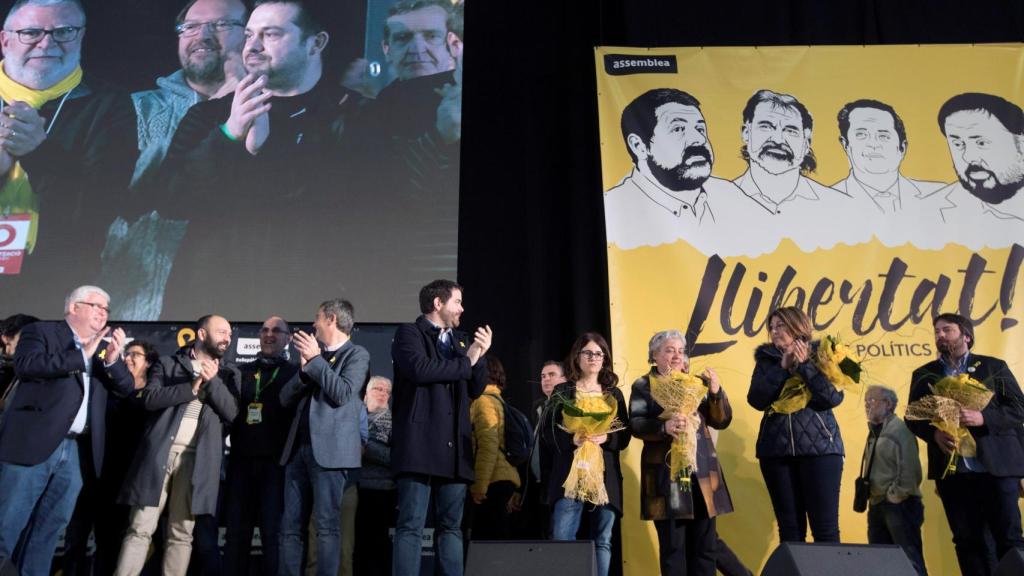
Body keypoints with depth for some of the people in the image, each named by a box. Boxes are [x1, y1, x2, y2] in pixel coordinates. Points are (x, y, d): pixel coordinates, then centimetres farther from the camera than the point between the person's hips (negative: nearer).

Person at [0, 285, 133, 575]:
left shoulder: (101, 348, 18)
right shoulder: (40, 331, 4)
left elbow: (126, 388, 11)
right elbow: (25, 364, -15)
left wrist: (113, 359, -8)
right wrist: (81, 355, -16)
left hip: (76, 451, 5)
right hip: (34, 444, -5)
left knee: (48, 530, 8)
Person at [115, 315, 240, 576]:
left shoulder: (228, 372, 16)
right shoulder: (168, 363, 11)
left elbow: (232, 413, 3)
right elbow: (149, 398, -4)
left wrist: (212, 380, -8)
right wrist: (192, 387, -11)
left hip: (196, 458, 1)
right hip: (159, 452, -1)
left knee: (181, 534, 2)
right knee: (140, 528, -3)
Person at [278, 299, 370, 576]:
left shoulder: (357, 354, 2)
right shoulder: (312, 353, 22)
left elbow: (343, 393, -13)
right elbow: (285, 398, 15)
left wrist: (315, 360, -7)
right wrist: (304, 367, -2)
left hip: (329, 450, -7)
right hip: (298, 448, 7)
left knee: (327, 526, -7)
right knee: (290, 526, 4)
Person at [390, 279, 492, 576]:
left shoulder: (461, 340, 21)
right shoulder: (409, 333, 2)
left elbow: (476, 390, 17)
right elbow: (420, 369, -17)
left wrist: (479, 356, 1)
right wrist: (465, 363, -5)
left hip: (454, 446, 6)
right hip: (420, 443, -6)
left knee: (451, 526, 8)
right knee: (411, 526, -6)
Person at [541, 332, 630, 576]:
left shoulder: (614, 394, 14)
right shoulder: (562, 391, 7)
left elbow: (625, 436, 9)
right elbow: (547, 432, 1)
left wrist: (606, 438, -13)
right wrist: (572, 440, -17)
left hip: (606, 475, 3)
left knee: (602, 541, 5)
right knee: (562, 538, -11)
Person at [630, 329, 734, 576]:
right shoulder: (643, 386, 4)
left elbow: (721, 421, 9)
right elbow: (636, 424, -9)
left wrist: (716, 392, -8)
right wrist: (664, 426, -27)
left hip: (701, 471, 4)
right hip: (666, 473, -3)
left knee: (705, 544, 6)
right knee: (672, 545, -1)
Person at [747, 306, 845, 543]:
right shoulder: (766, 359, 10)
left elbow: (834, 397, -10)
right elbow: (756, 399, -5)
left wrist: (803, 365, -11)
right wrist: (782, 367, -9)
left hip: (819, 447, -2)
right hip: (776, 449, 2)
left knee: (825, 527, -4)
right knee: (789, 527, 5)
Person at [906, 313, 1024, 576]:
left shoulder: (994, 367, 8)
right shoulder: (923, 375, 13)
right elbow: (913, 417, 9)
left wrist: (983, 418, -17)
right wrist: (934, 433, -12)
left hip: (996, 465, -2)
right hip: (951, 468, 2)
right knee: (968, 541, 5)